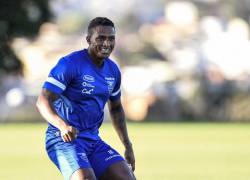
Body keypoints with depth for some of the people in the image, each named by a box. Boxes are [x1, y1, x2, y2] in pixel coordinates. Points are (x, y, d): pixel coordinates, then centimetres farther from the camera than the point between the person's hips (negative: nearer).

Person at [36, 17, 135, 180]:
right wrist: (62, 125, -37)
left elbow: (116, 108, 26)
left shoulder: (113, 70, 11)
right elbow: (43, 101, -19)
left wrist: (128, 146, 21)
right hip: (64, 139, -7)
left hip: (93, 140, 7)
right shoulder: (70, 64, -13)